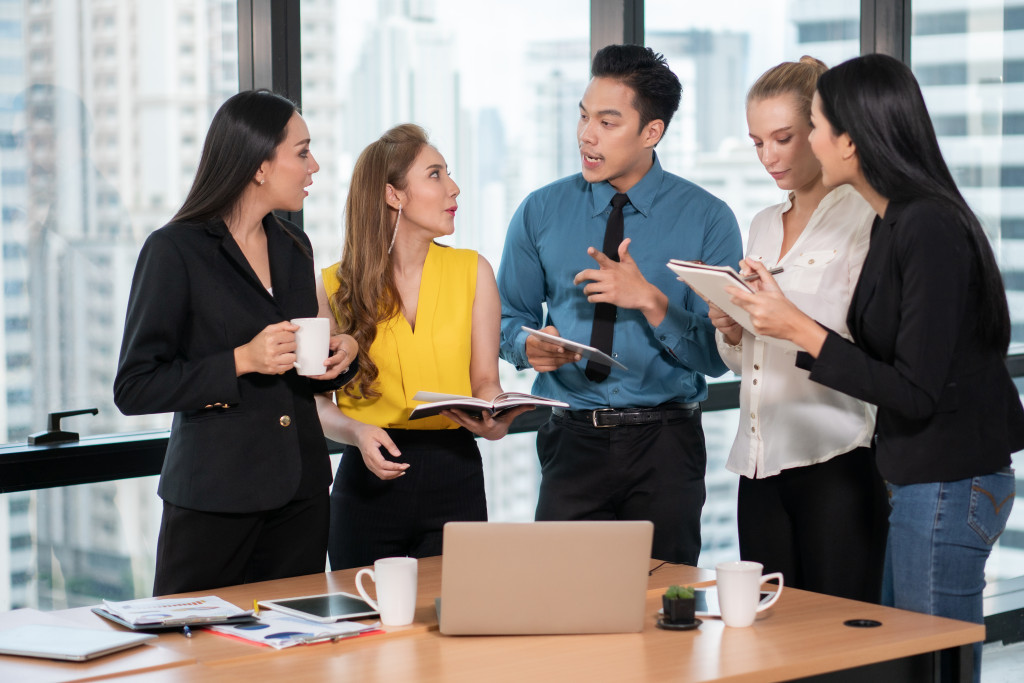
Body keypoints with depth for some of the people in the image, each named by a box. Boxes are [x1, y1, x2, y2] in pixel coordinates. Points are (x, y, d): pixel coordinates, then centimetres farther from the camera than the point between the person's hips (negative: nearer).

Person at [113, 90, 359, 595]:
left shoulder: (293, 248, 12)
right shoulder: (174, 251, -8)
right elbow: (134, 389, -12)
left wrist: (342, 354, 1)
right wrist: (241, 361, -19)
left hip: (300, 491, 6)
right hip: (214, 497, -6)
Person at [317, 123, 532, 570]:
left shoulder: (472, 272, 6)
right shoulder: (336, 285, 1)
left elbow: (485, 380, 7)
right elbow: (319, 400, 1)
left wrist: (494, 420, -14)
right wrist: (358, 432, -18)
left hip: (454, 478, 1)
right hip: (369, 476, -1)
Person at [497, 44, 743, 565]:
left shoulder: (707, 219, -2)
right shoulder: (540, 214, 5)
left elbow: (717, 355, -6)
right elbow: (509, 318, 11)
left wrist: (650, 301, -19)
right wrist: (529, 345, -11)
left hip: (666, 443, -1)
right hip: (573, 439, 1)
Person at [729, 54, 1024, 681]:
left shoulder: (928, 229, -20)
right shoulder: (896, 223, 10)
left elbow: (915, 391, -21)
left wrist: (800, 329, -20)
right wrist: (772, 323, 11)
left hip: (947, 485, -10)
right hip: (916, 478, 10)